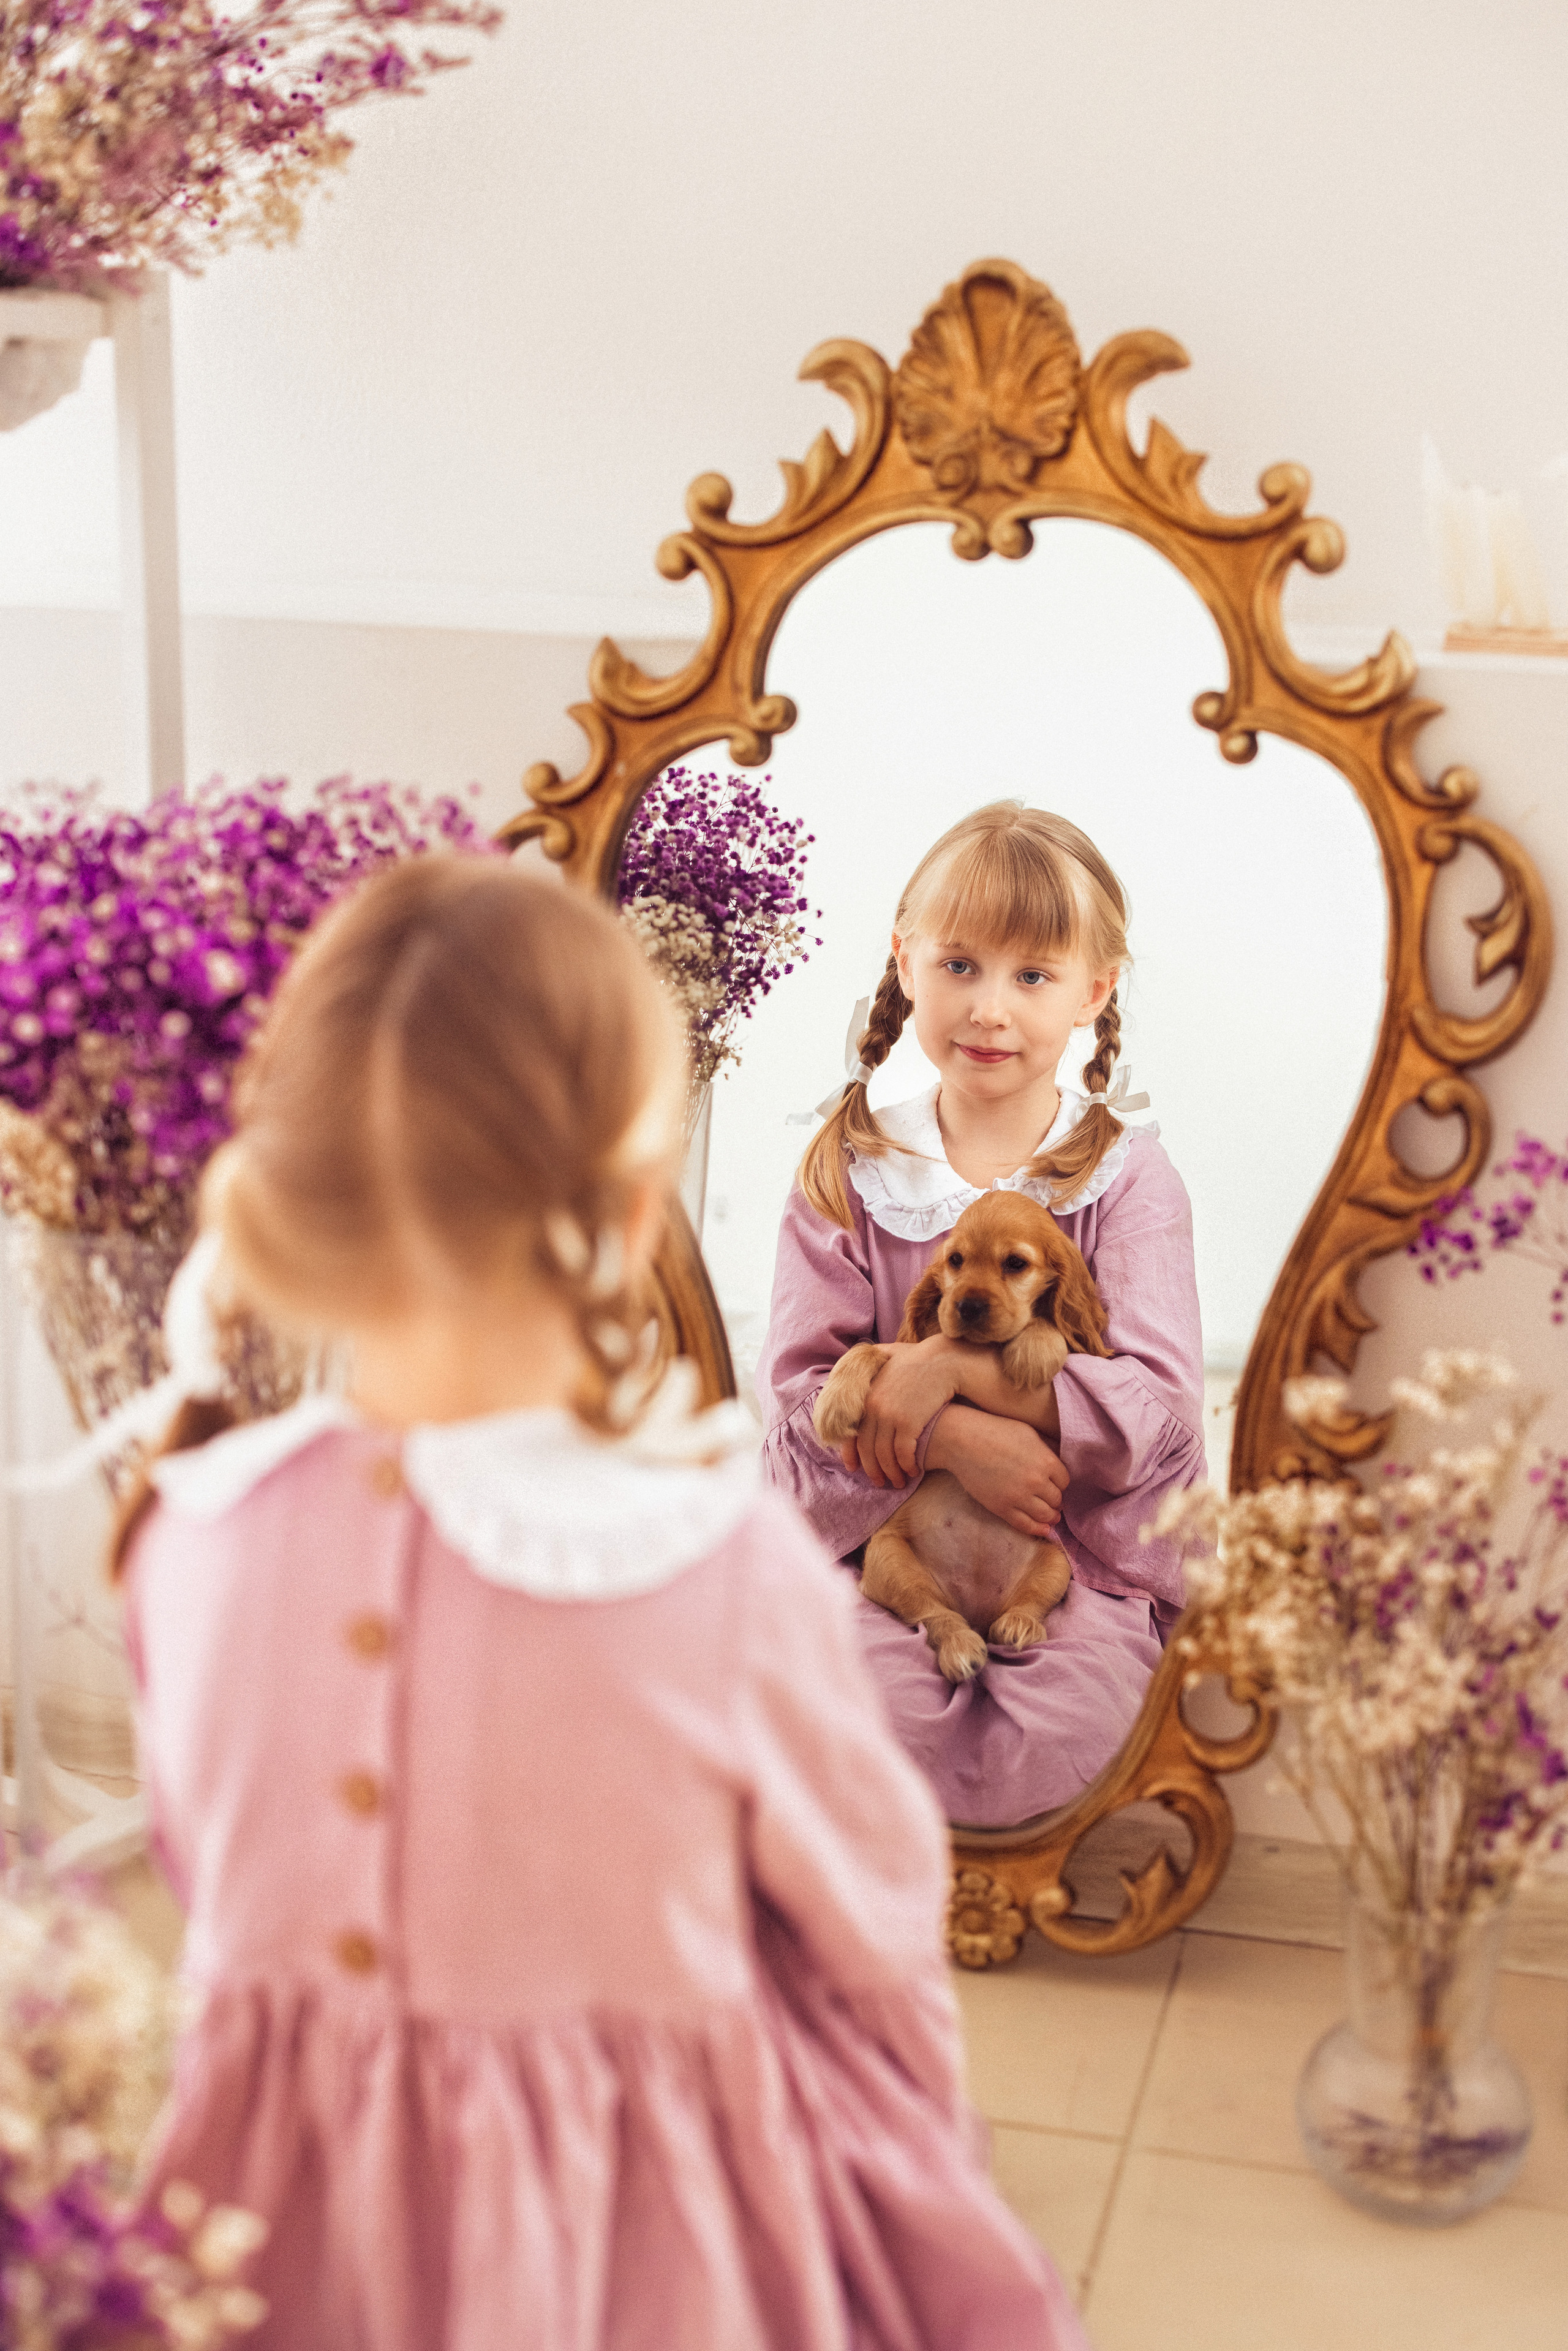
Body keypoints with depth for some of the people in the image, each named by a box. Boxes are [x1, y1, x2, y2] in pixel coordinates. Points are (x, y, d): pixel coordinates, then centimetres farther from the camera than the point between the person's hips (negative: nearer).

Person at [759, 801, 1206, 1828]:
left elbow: (1152, 1409, -10)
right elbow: (800, 1390, -3)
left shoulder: (1129, 1177, 0)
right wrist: (956, 1440, -21)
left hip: (1084, 1556, 0)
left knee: (1042, 1746, -27)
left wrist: (951, 1370, -20)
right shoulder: (848, 1174, 5)